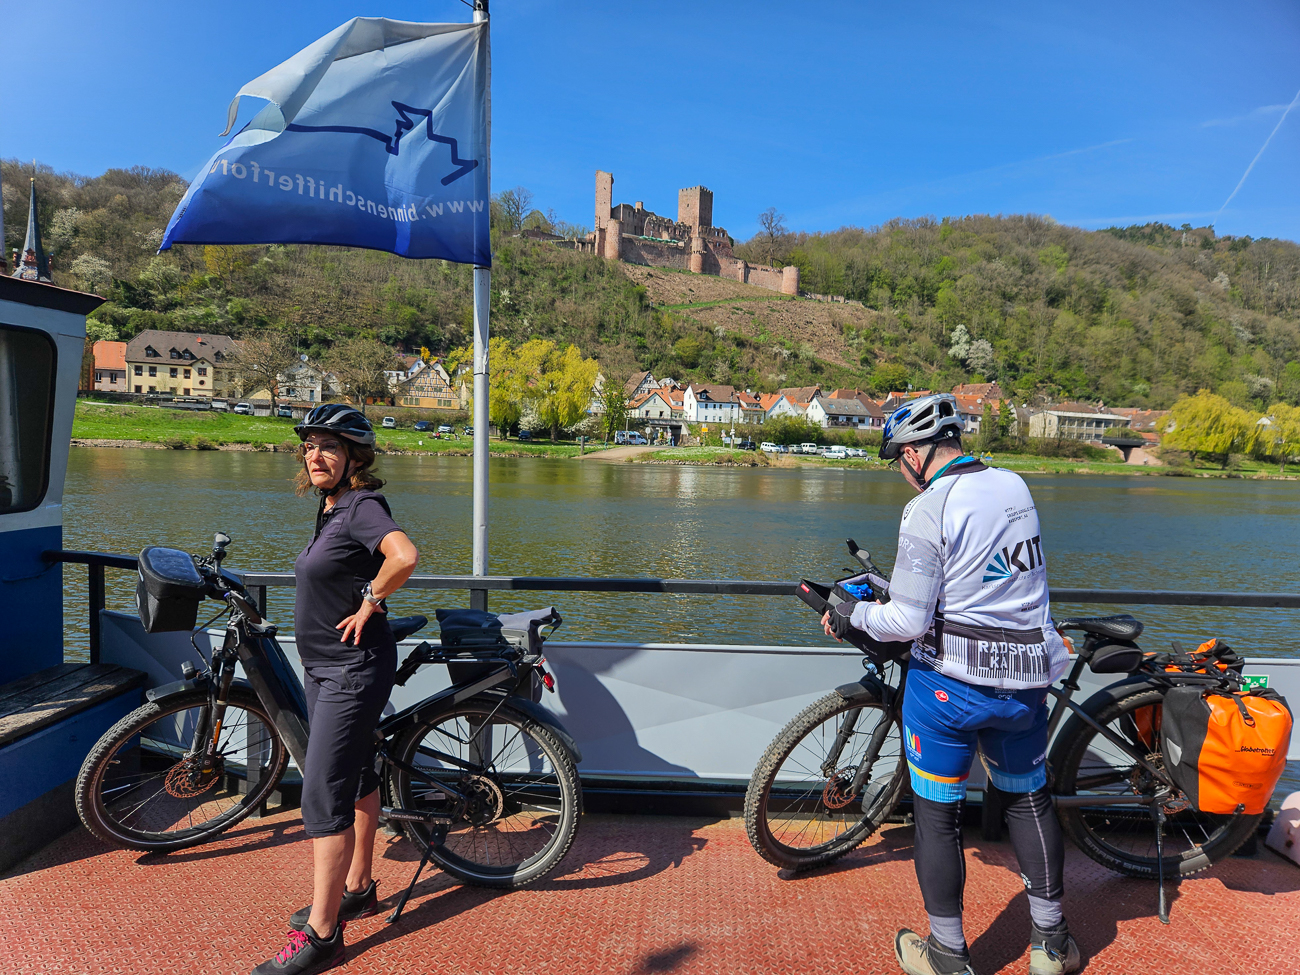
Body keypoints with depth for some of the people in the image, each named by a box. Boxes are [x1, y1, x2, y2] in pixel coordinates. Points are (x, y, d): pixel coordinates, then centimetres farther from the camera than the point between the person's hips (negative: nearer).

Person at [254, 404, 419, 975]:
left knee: (323, 797, -6)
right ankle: (356, 890, 35)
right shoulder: (332, 508, 10)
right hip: (324, 667, 10)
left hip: (354, 670, -10)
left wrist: (370, 602, -24)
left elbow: (405, 556, -39)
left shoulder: (362, 506, -19)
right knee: (356, 778, 19)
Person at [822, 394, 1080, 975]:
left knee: (937, 815, 11)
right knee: (1029, 801, 23)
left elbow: (908, 621, -18)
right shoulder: (1015, 486, 4)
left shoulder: (928, 510, -16)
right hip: (1026, 680, 6)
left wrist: (854, 616, 1)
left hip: (948, 682, -6)